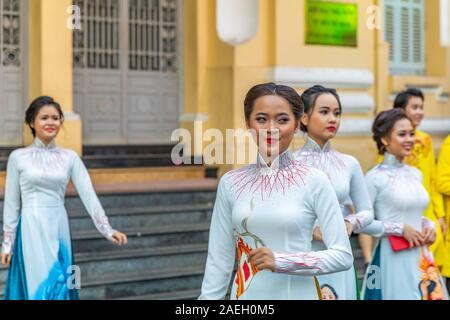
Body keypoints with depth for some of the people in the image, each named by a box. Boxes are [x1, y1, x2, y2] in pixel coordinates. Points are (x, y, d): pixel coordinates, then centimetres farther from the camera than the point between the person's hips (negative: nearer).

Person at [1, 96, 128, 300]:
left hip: (59, 230, 3)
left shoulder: (70, 157, 6)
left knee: (60, 286, 6)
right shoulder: (18, 157, -1)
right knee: (40, 286, -5)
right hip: (32, 231, -3)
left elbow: (88, 194, -1)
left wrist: (107, 230, -12)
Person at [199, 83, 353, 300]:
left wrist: (281, 261, -19)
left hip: (297, 294, -2)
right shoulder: (230, 183, -1)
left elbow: (343, 256, -10)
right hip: (246, 294, 2)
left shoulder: (313, 182, -8)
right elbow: (218, 262, 2)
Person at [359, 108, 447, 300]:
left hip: (422, 256, 6)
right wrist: (400, 229, -15)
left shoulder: (415, 174, 10)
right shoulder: (375, 177, -10)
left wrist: (428, 225, 1)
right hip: (393, 257, -6)